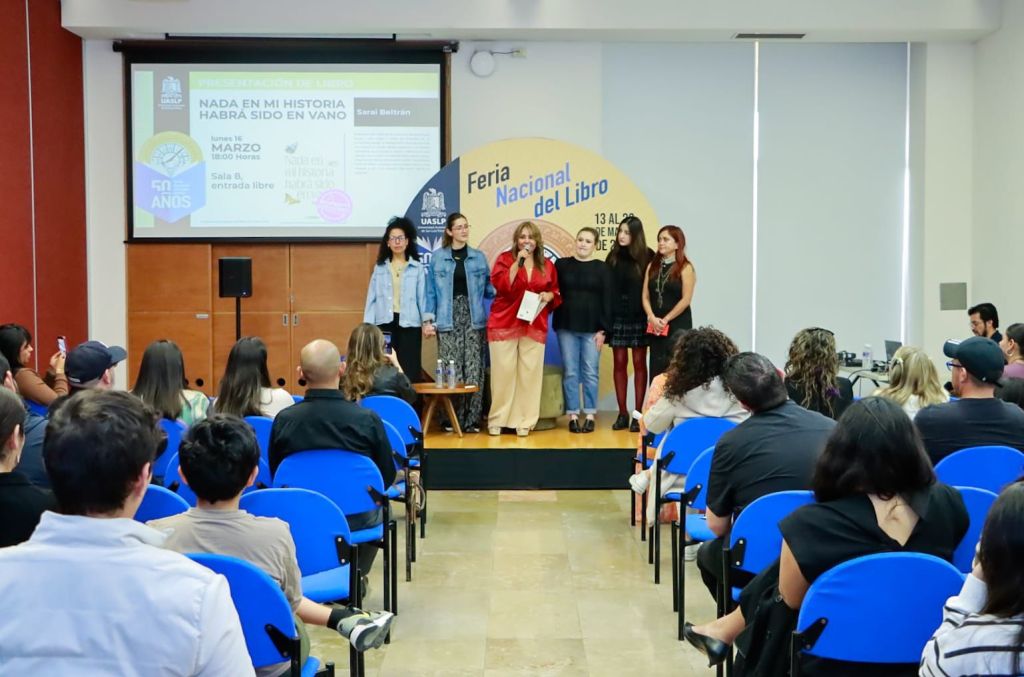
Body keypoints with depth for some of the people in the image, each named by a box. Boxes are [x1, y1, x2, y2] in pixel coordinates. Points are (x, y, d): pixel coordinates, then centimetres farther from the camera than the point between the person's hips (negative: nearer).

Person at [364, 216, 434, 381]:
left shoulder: (418, 268, 5)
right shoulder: (379, 268, 10)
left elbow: (423, 297, 0)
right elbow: (372, 298, 7)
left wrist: (427, 321, -13)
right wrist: (367, 326, 0)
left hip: (409, 324, -1)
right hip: (385, 324, 1)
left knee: (409, 371, -1)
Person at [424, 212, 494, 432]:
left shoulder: (479, 257, 11)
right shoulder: (438, 257, 6)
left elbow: (488, 289, 12)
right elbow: (431, 291, 6)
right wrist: (428, 319, -1)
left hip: (474, 319, 1)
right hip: (448, 319, -1)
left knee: (474, 369, -3)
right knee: (451, 370, -5)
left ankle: (472, 419, 2)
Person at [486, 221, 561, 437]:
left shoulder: (547, 266, 12)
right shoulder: (505, 258, 4)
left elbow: (556, 292, 19)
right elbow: (501, 285, -11)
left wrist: (549, 295, -3)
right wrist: (517, 262, -16)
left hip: (534, 326, 2)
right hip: (504, 324, -2)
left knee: (530, 373, -1)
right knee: (503, 372, -3)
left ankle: (524, 421, 5)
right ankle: (497, 420, 5)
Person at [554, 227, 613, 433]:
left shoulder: (602, 269, 3)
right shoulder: (561, 264, 6)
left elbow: (607, 301, 0)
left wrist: (604, 330, -6)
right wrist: (557, 323, -3)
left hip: (592, 328, -1)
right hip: (567, 327, 1)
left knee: (590, 373, 2)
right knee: (570, 373, 2)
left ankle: (590, 415, 9)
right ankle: (573, 415, 8)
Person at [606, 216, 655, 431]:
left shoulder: (647, 257, -2)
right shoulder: (613, 256, 6)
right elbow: (605, 286, 4)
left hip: (639, 316, -2)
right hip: (617, 316, 3)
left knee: (639, 363, 2)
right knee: (619, 363, 4)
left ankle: (638, 414, 7)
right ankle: (622, 413, 11)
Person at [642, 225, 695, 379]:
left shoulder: (685, 268, -4)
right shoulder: (652, 266, 10)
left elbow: (686, 300, -10)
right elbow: (645, 296, 6)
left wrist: (665, 320, -11)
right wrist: (653, 319, -9)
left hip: (678, 326, -4)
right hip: (655, 327, 4)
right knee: (657, 369, 5)